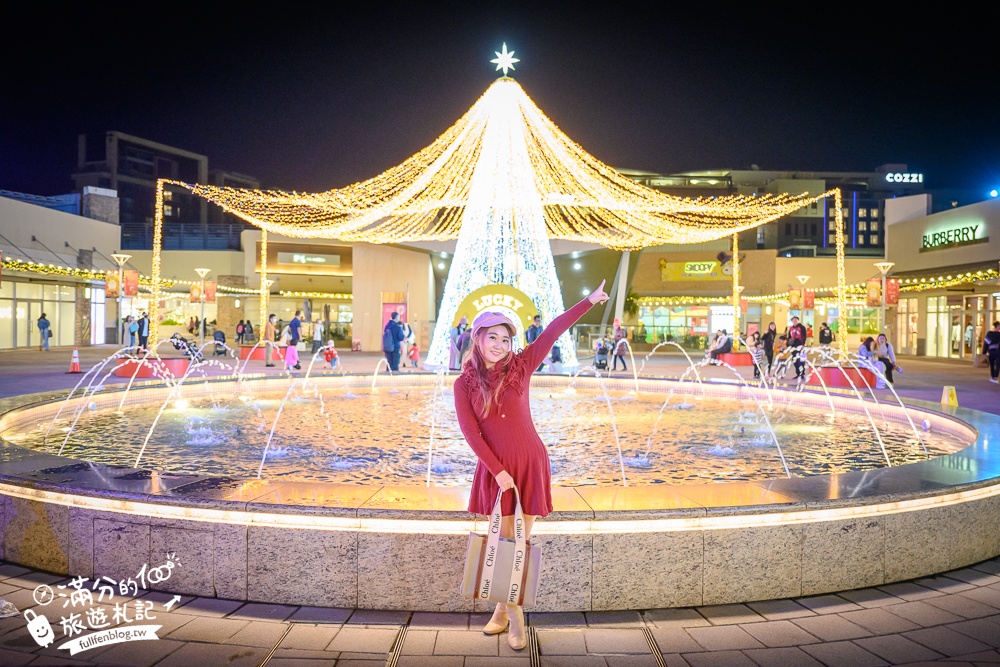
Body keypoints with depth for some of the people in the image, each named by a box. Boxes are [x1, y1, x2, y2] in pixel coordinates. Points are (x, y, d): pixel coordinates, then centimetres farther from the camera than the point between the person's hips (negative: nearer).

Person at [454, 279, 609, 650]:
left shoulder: (519, 366, -2)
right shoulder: (465, 383, -3)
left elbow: (553, 331, -5)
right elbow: (470, 432, -7)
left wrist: (590, 300, -8)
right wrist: (498, 470, -12)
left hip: (530, 463, 1)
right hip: (494, 467, 0)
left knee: (521, 540, 6)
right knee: (504, 541, 5)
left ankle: (503, 608, 23)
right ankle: (514, 618, 19)